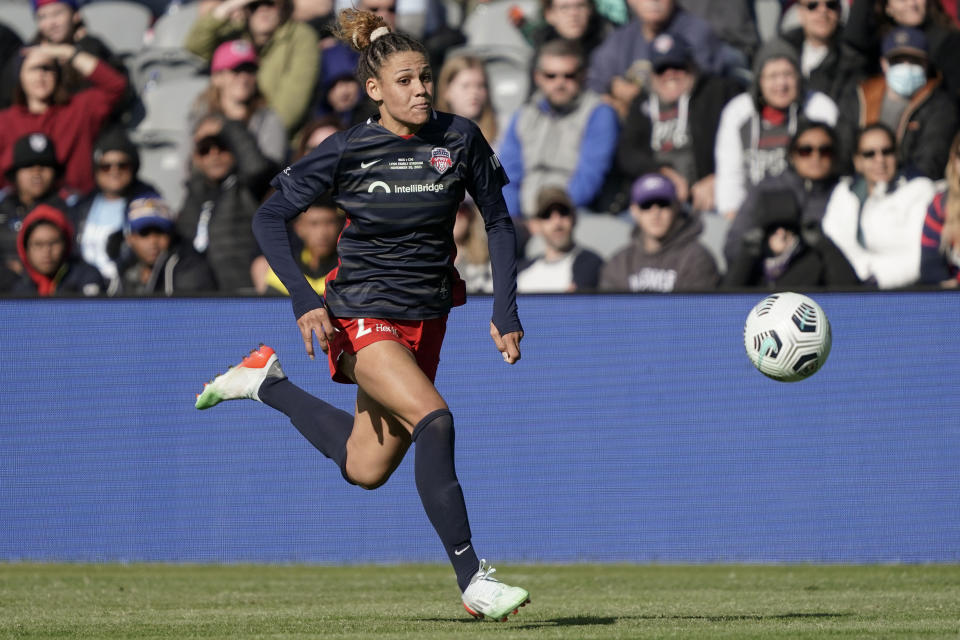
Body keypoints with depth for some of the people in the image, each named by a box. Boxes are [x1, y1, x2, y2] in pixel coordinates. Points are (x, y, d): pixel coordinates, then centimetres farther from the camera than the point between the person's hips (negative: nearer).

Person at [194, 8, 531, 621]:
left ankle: (267, 382, 34)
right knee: (434, 419, -28)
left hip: (427, 319, 5)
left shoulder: (460, 138, -4)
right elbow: (271, 217, -4)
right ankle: (472, 580, -24)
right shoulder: (347, 150, -11)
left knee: (366, 470, 12)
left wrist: (506, 312, -2)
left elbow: (499, 223, 6)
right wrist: (305, 300, -15)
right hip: (363, 317, -5)